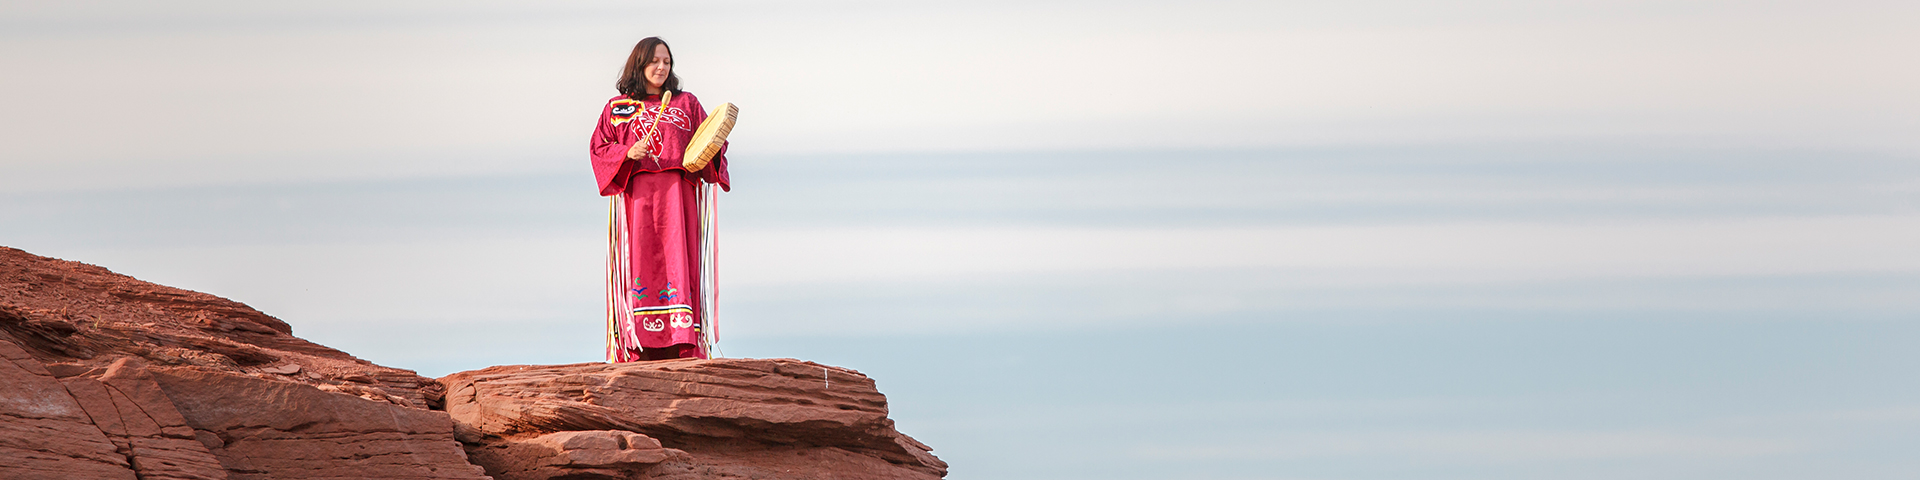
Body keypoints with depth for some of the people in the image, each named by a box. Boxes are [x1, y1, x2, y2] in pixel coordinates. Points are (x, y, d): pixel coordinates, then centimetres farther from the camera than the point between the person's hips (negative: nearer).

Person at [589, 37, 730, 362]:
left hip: (677, 197, 1)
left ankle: (685, 345, -15)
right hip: (636, 196, -1)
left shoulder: (686, 104, 19)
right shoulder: (617, 108, 15)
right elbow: (599, 149, 7)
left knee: (679, 262, -10)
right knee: (640, 263, -9)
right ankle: (639, 347, -13)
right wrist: (628, 153, -10)